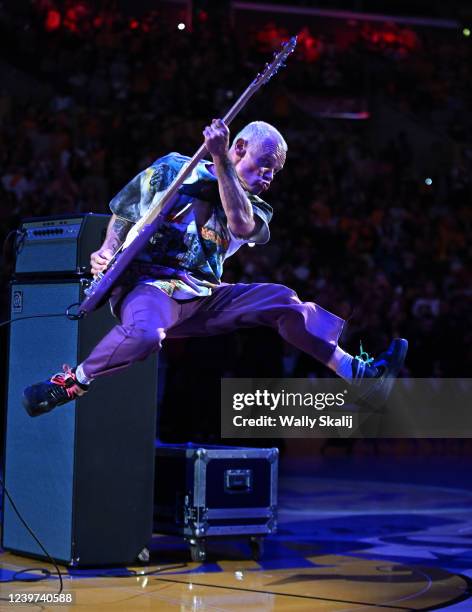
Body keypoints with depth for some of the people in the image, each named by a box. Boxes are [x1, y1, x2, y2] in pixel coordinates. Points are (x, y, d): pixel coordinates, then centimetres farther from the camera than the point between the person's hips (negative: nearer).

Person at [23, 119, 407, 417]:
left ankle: (358, 374, -10)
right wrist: (108, 251, -6)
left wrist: (220, 162, -22)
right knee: (145, 334, -40)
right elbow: (123, 216, 15)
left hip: (205, 299, 5)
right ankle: (69, 385, -18)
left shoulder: (253, 207, 13)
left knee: (281, 300, -13)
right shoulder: (171, 171, 5)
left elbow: (242, 226, -14)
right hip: (149, 283, -5)